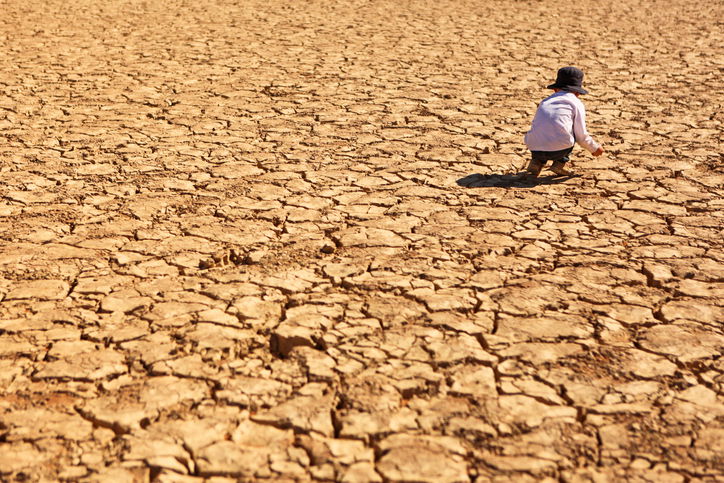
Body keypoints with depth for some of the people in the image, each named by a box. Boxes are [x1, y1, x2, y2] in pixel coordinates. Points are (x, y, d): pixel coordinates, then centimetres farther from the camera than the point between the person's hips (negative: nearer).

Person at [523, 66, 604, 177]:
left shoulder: (544, 102, 24)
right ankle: (559, 163, 14)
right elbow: (581, 136, 10)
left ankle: (536, 163, 15)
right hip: (559, 149, -4)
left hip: (535, 149, 4)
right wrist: (594, 148, 31)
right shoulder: (577, 103, 12)